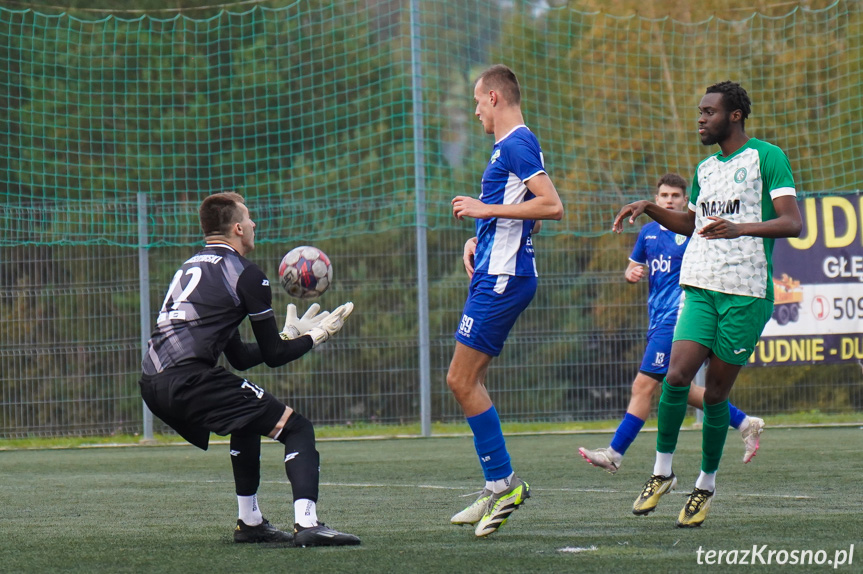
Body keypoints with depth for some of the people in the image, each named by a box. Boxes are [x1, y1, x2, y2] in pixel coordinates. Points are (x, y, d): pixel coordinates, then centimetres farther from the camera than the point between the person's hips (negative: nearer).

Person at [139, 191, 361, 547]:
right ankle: (307, 524, -23)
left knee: (249, 419, 33)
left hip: (152, 385, 9)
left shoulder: (192, 267, 27)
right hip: (189, 380, -9)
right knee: (296, 427, -2)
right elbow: (272, 356, 4)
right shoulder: (246, 274, 1)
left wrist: (289, 334, 38)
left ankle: (250, 523, 32)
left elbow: (241, 357, 29)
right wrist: (315, 337, 19)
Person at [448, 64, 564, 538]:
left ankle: (504, 482, -6)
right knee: (467, 380, 10)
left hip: (502, 278, -11)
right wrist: (477, 239, 16)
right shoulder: (508, 146, 19)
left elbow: (552, 206, -23)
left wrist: (486, 209, -19)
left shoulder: (517, 144, -13)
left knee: (462, 379, -10)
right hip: (494, 274, 11)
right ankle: (498, 489, 12)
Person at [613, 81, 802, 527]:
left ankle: (706, 485, 15)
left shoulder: (766, 157, -3)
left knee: (715, 393, -2)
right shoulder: (705, 168, 17)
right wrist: (648, 209, 19)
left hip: (747, 293, -5)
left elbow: (792, 223, -13)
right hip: (700, 288, 5)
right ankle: (662, 473, 1)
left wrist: (739, 228, -28)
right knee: (676, 375, -13)